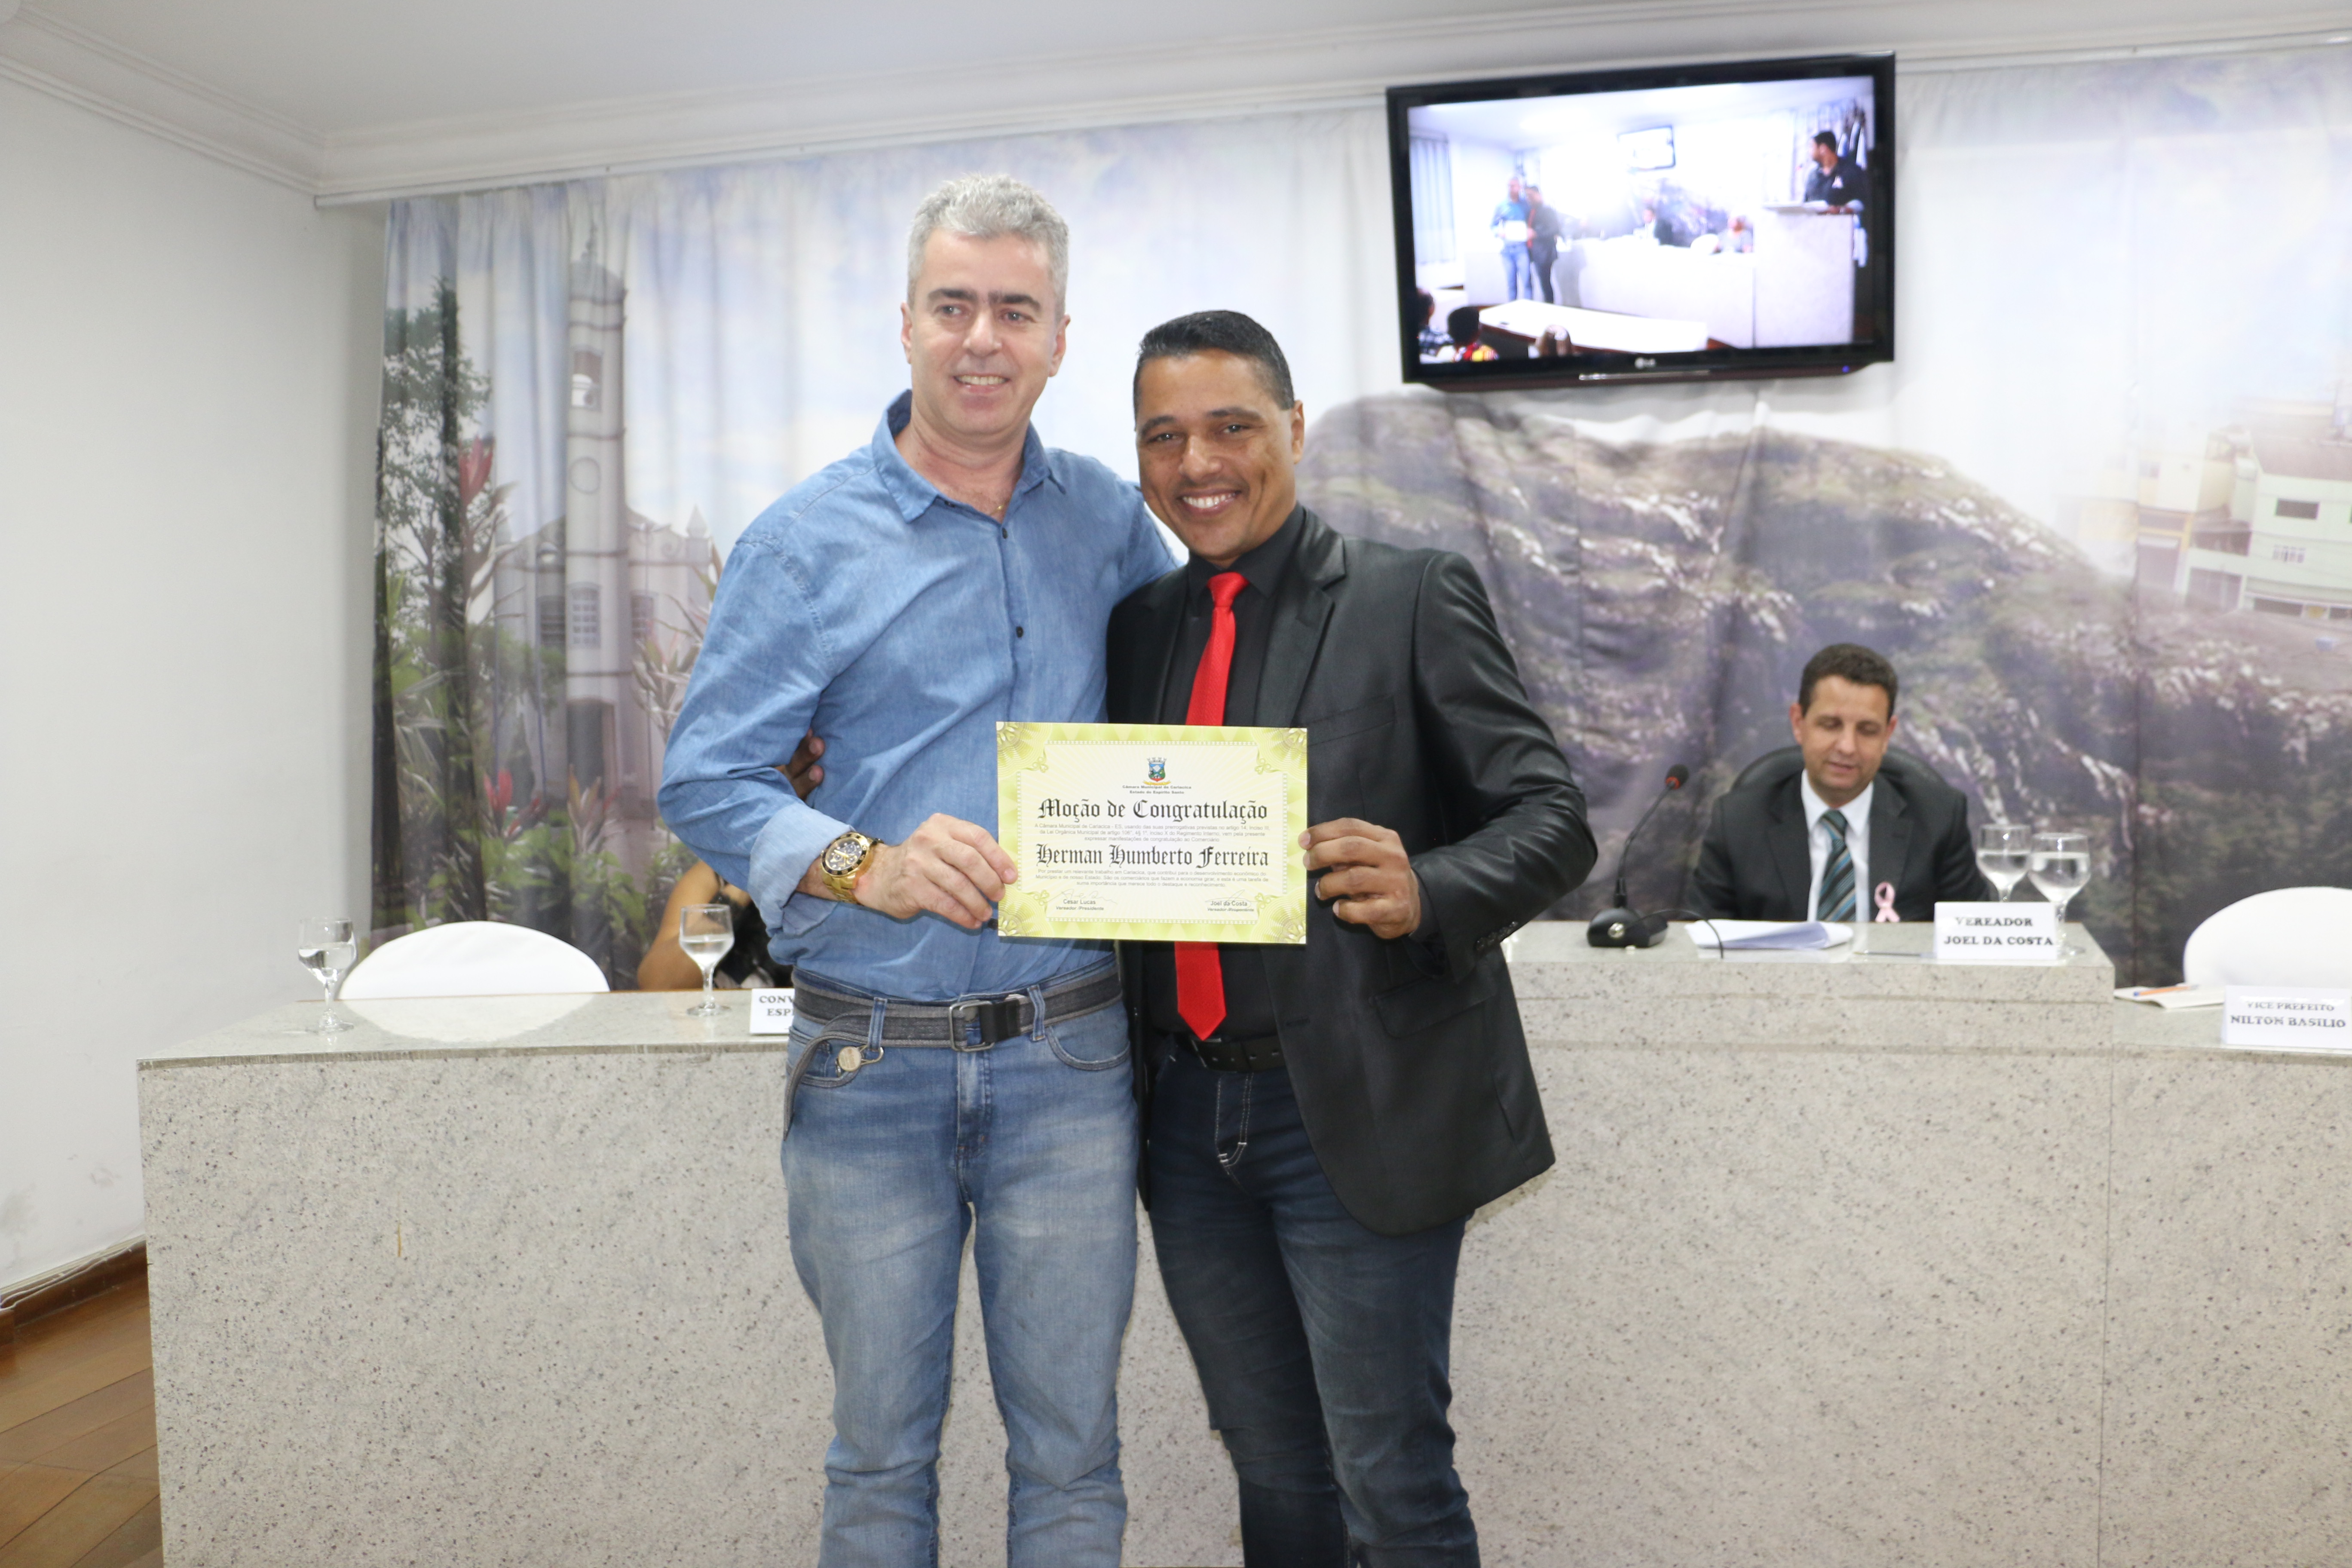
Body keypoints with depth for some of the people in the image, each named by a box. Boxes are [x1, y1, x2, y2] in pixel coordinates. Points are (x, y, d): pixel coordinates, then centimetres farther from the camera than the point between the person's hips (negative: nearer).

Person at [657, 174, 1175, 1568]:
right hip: (870, 1068, -1)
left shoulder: (1106, 519, 7)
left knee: (1070, 1450, 11)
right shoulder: (808, 540, -2)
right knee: (882, 1450, 14)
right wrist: (866, 867, -22)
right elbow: (704, 781, -5)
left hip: (1069, 1063, 2)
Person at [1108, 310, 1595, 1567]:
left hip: (1355, 1115, -5)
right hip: (1185, 1112, 5)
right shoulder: (1138, 625, 11)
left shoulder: (1414, 598, -5)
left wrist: (1426, 894, -28)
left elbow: (1552, 821, -9)